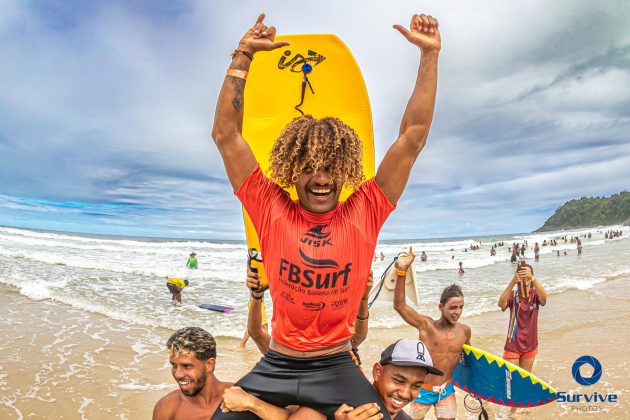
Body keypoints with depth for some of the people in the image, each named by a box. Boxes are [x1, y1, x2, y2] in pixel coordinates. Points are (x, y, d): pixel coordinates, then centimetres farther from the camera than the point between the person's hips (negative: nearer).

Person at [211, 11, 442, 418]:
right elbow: (226, 133, -3)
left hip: (337, 368, 0)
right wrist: (244, 55, -3)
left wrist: (430, 54, -4)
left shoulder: (363, 214, -5)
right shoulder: (273, 211, -5)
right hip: (275, 366, 1)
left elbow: (414, 137, -4)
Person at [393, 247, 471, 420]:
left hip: (447, 389, 3)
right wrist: (402, 271, -42)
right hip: (423, 389, -3)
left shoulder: (465, 330, -7)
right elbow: (399, 305, -31)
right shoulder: (426, 325, -19)